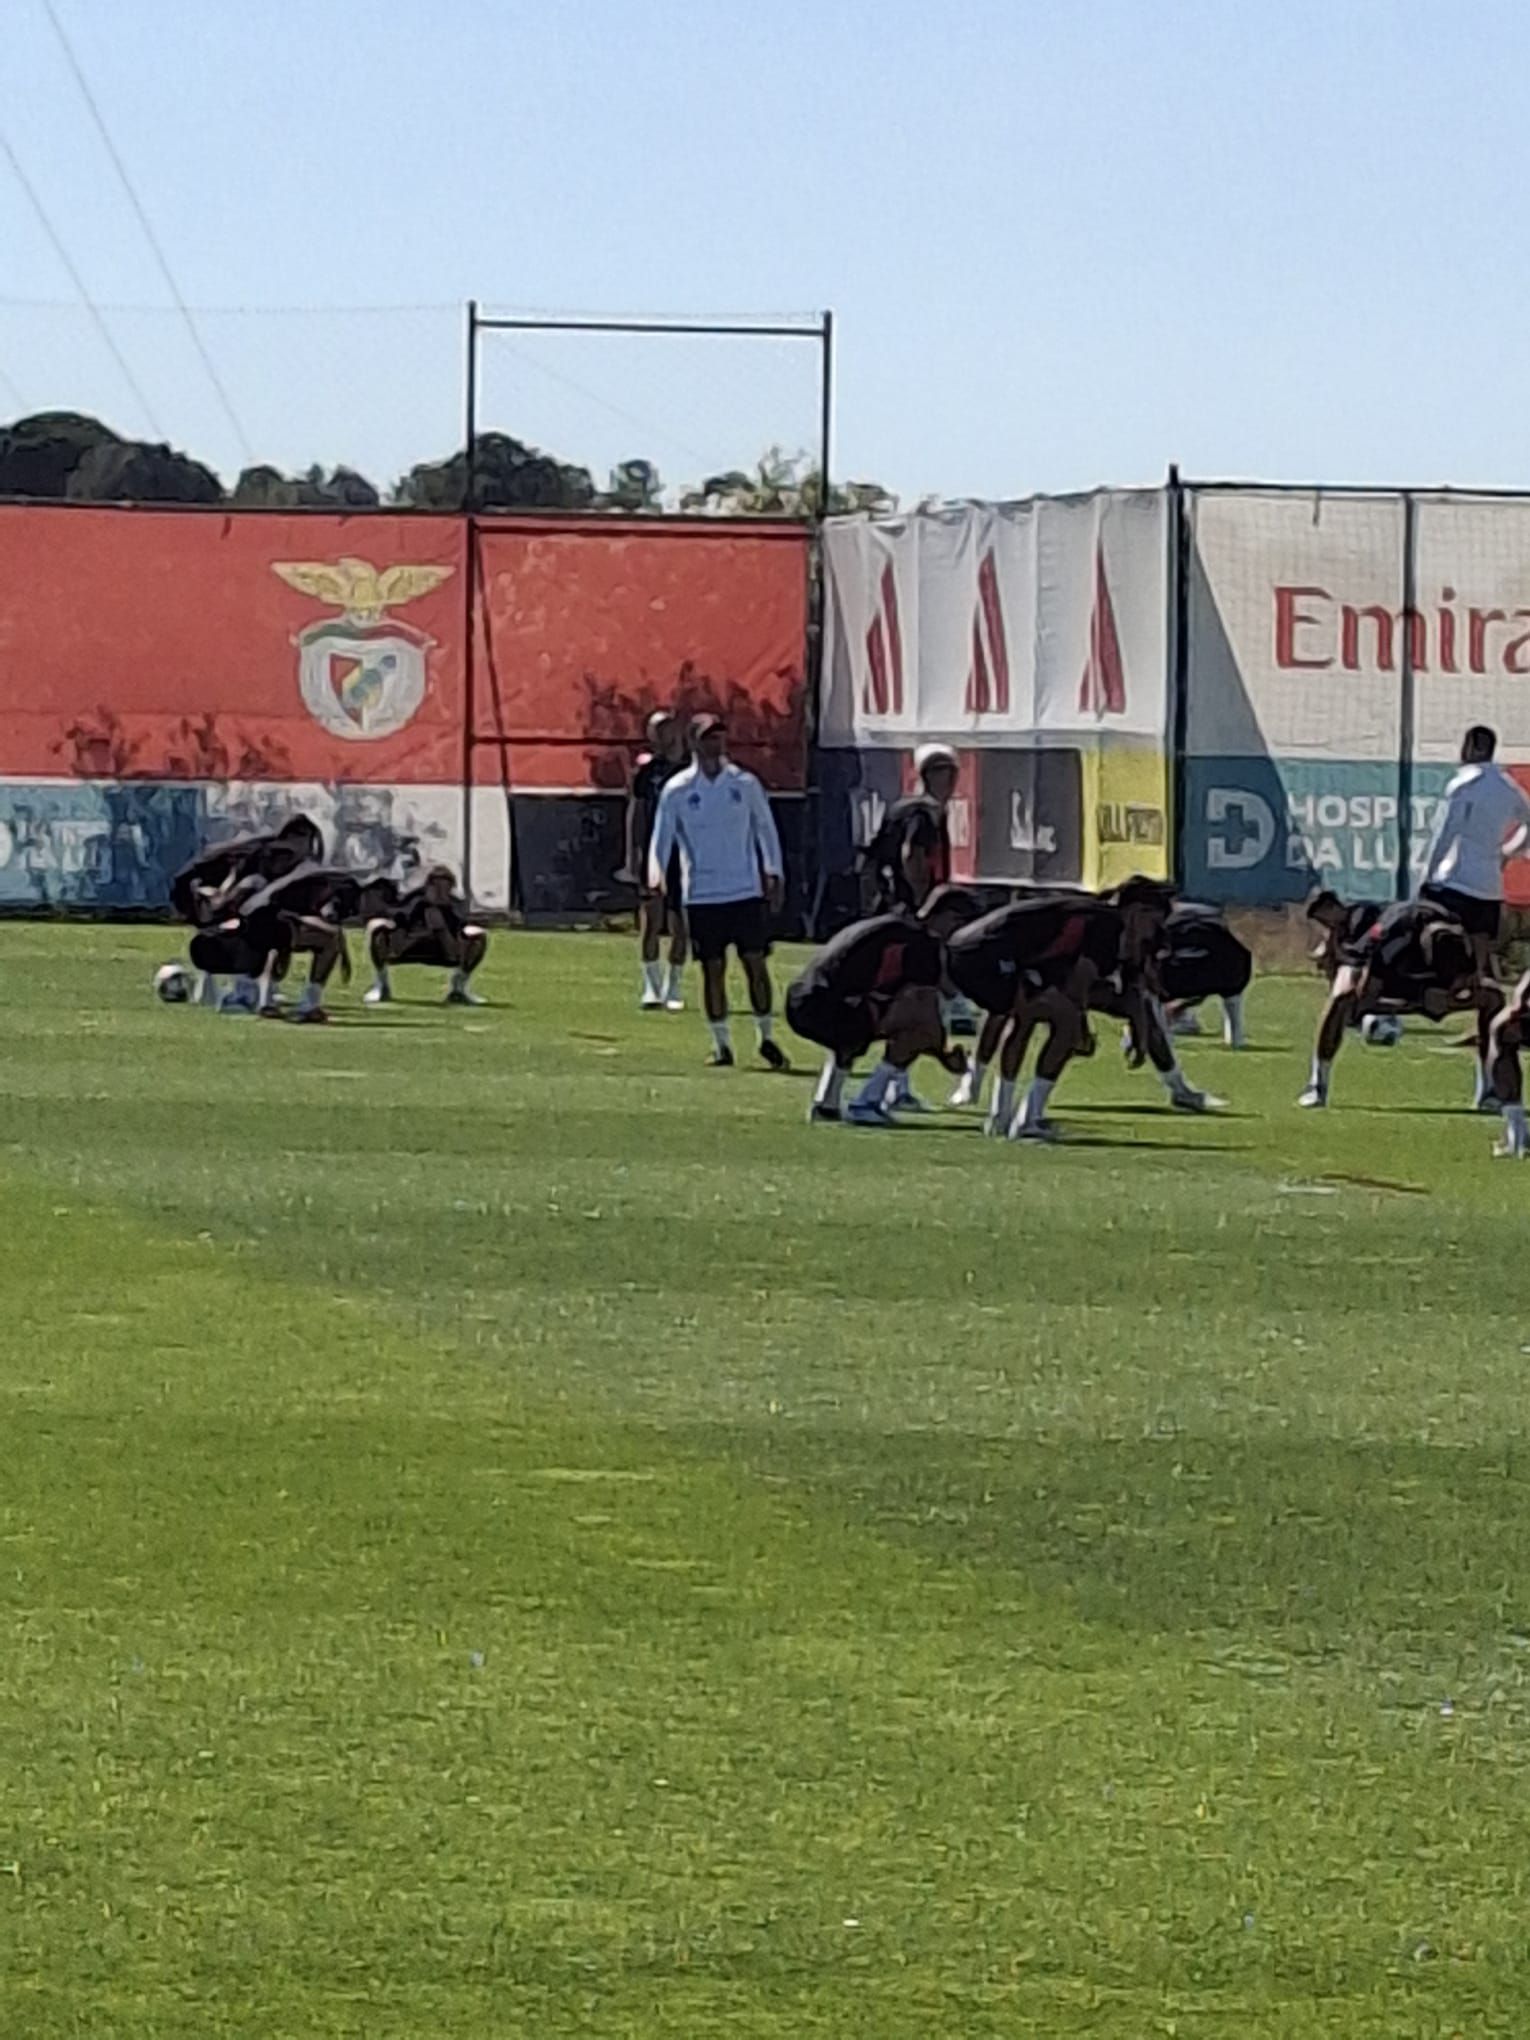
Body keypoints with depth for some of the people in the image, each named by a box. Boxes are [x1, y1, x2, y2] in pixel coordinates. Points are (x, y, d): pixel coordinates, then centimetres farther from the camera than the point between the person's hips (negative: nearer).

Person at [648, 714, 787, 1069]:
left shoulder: (745, 783, 4)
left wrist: (774, 875, 6)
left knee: (756, 962, -1)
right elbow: (662, 837, 4)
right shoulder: (677, 790, 1)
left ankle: (767, 1038, 11)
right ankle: (721, 1044, 9)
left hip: (746, 891, 1)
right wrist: (656, 878, -10)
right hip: (702, 894, -1)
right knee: (713, 968, 1)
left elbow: (765, 828, 11)